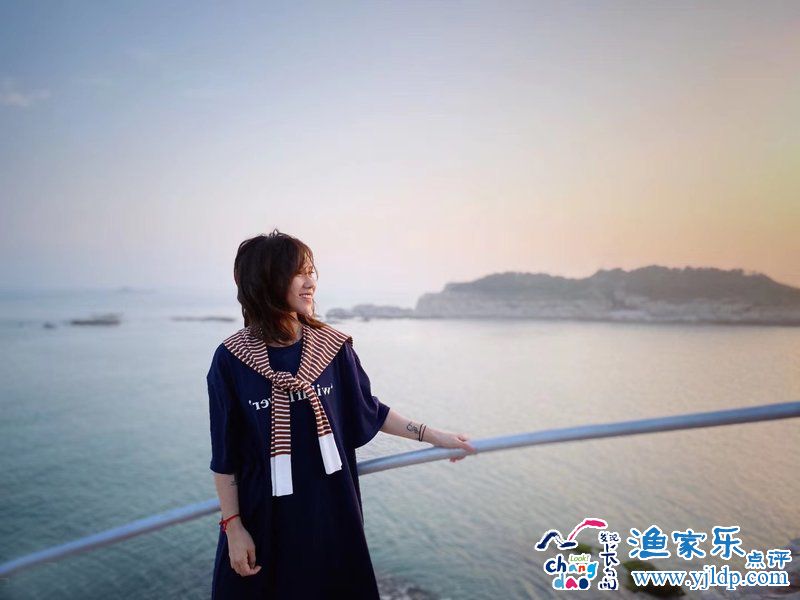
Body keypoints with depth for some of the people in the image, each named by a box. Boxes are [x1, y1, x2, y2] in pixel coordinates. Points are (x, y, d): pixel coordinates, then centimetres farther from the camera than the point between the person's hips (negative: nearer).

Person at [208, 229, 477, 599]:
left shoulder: (333, 347, -6)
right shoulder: (231, 359, -13)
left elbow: (368, 411, 4)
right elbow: (225, 455, -7)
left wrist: (433, 436, 6)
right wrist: (233, 527, -6)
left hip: (331, 508, 2)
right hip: (263, 513, -2)